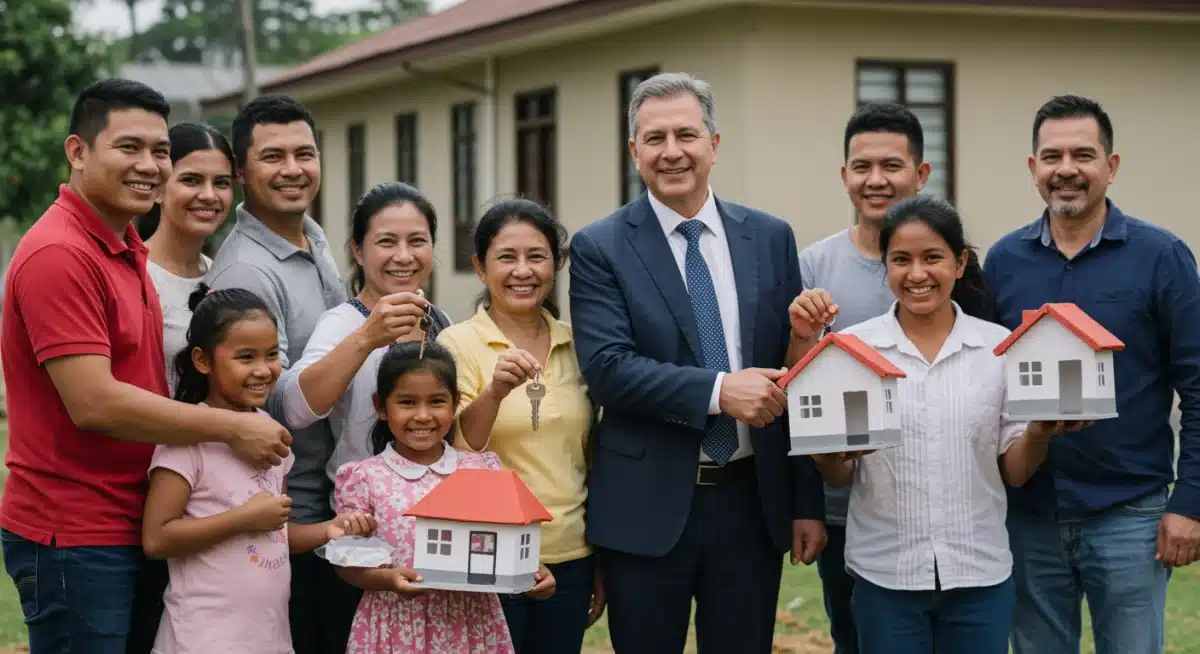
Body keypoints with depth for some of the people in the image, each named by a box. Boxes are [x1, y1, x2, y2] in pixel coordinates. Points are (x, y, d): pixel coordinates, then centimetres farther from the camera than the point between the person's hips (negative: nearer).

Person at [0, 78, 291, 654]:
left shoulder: (127, 250, 14)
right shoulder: (59, 255, -17)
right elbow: (94, 404, -22)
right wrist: (231, 428, -15)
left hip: (134, 530, 9)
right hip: (74, 541, -9)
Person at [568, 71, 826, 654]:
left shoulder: (770, 238, 6)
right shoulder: (599, 249, -2)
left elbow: (795, 376, 7)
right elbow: (606, 365, -14)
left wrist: (808, 503, 5)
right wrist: (718, 390, -24)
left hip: (753, 502, 2)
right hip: (647, 508, -2)